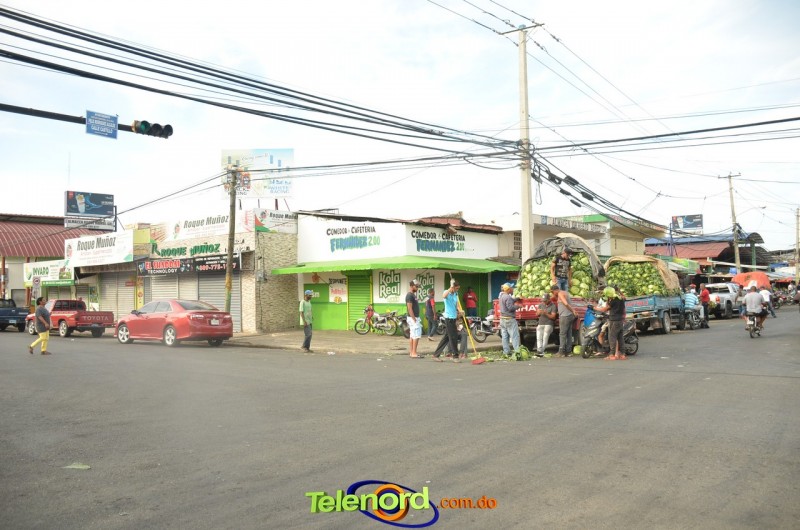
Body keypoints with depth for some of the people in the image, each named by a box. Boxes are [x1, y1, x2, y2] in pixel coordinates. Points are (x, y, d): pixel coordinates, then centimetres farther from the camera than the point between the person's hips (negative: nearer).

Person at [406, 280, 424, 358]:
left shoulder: (413, 295, 15)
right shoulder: (410, 295, -15)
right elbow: (410, 308, -20)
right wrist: (414, 319, -21)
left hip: (415, 317, 10)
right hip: (413, 318, -10)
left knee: (412, 336, 10)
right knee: (416, 336, -10)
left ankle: (411, 352, 14)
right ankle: (414, 353, -9)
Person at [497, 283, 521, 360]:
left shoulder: (502, 296, 13)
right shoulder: (508, 297, -17)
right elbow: (510, 308, -21)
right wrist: (517, 306, -8)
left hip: (502, 318, 10)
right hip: (509, 319, -10)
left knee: (505, 336, 9)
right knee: (515, 336, -8)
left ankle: (506, 352, 11)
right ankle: (517, 351, -13)